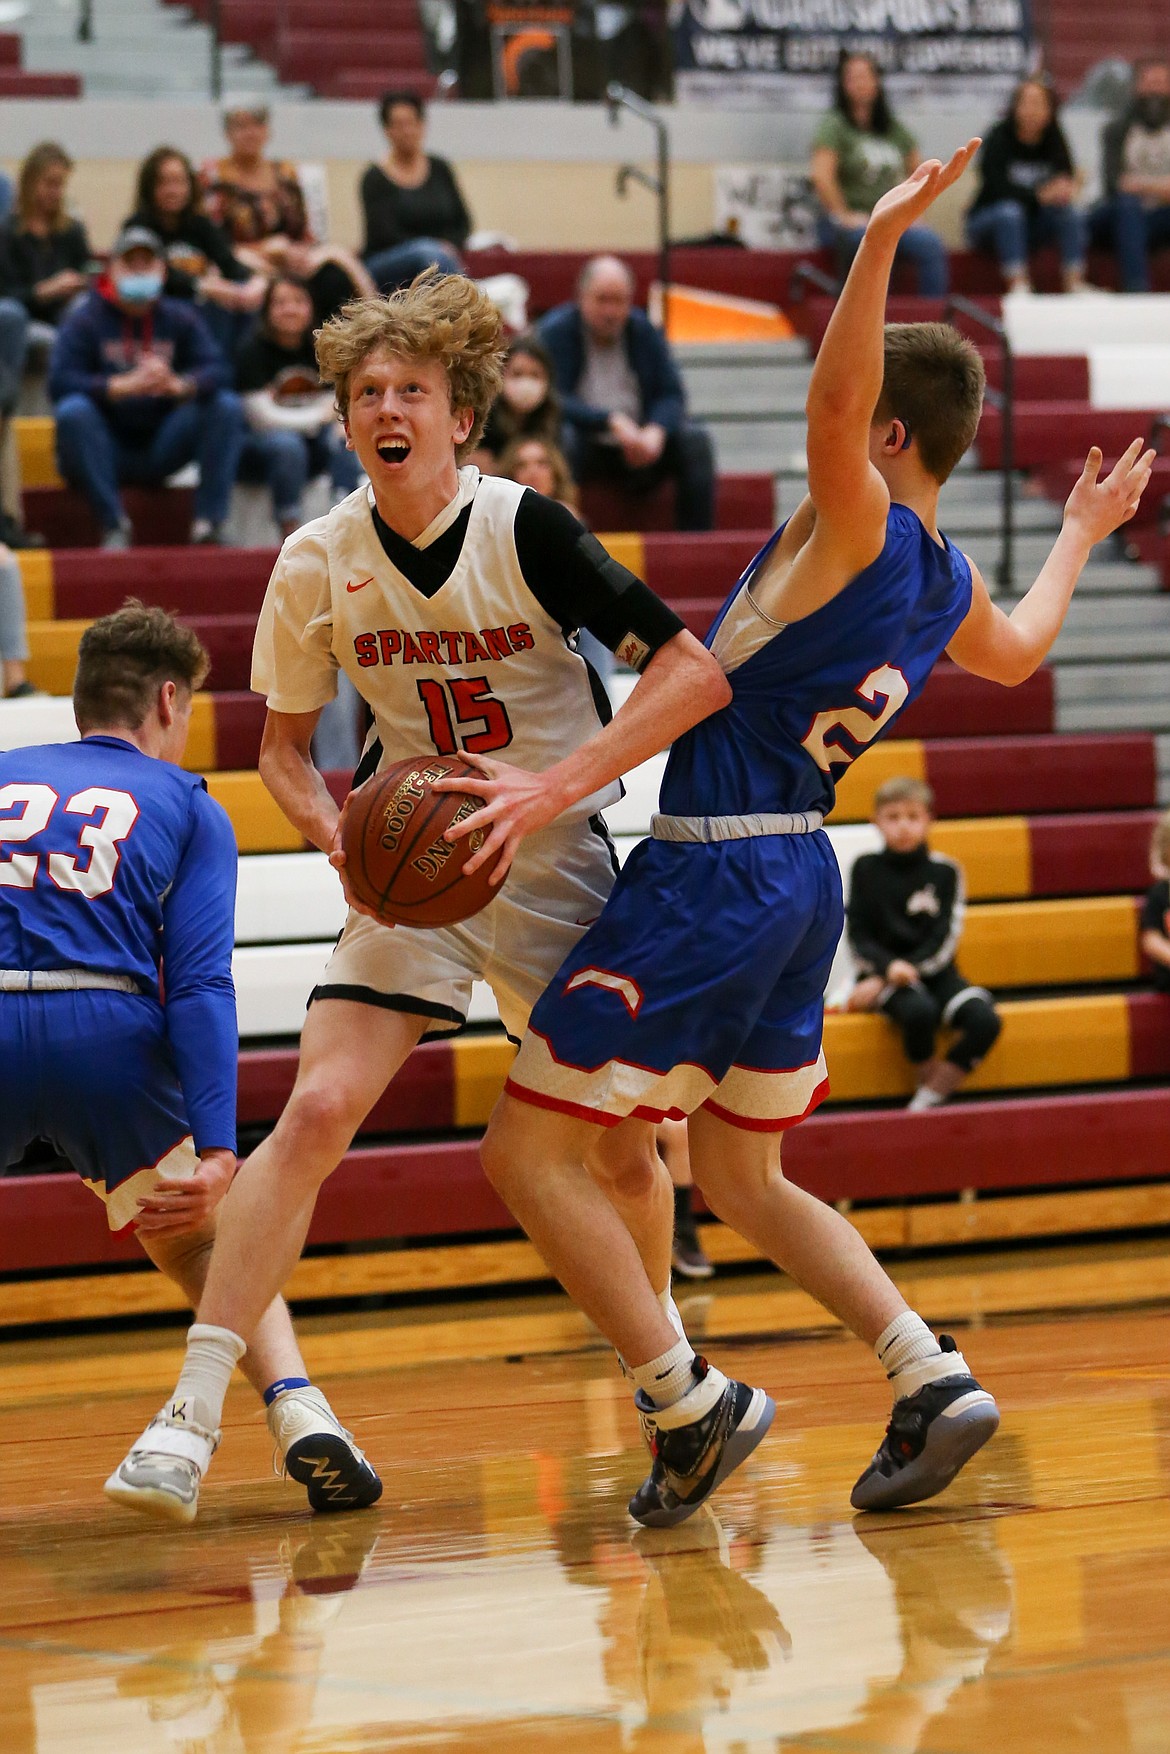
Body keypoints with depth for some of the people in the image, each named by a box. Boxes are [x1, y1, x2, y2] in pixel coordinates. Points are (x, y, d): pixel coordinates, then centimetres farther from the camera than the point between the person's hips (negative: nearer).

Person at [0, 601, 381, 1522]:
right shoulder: (186, 806, 18)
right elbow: (199, 985, 4)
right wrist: (217, 1150, -5)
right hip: (107, 1030, 0)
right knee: (204, 1244, 23)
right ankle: (299, 1412, 2)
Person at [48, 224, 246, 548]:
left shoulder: (179, 318, 7)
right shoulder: (85, 320, -3)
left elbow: (216, 370, -8)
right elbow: (60, 382, -19)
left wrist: (178, 385, -32)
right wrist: (125, 385, -33)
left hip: (161, 446, 3)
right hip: (107, 447, -3)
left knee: (227, 405, -15)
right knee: (73, 411, -33)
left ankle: (207, 523, -23)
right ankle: (114, 527, -34)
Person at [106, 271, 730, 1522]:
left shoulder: (526, 530, -16)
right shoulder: (319, 561, -7)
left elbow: (695, 671, -19)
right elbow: (283, 740, 7)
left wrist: (553, 789, -28)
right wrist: (333, 828, -15)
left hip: (554, 862, -1)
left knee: (620, 1148, 6)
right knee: (316, 1111, -17)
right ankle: (194, 1409, -18)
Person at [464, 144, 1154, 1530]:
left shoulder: (860, 525, -13)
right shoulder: (950, 586, 11)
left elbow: (831, 401, -34)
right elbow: (1019, 651, 35)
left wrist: (883, 238, -39)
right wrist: (1080, 538, 50)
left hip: (710, 879, -9)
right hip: (799, 880, 9)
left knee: (528, 1152, -3)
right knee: (741, 1179, 21)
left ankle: (685, 1405, -7)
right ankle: (931, 1380, 9)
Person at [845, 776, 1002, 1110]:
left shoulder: (944, 872, 2)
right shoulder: (867, 869, 3)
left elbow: (943, 942, -5)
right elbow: (859, 938, 2)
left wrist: (881, 982, -15)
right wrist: (889, 968, -21)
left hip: (935, 972, 2)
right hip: (883, 974, -2)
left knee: (985, 1020, -27)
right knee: (919, 1010, -37)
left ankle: (928, 1098, -21)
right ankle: (930, 1079, -13)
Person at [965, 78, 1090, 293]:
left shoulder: (1053, 141, 2)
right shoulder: (1000, 138, -12)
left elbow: (1068, 178, -6)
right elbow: (998, 189, -23)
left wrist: (1067, 189, -32)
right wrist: (1039, 196, -36)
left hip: (1031, 224, 4)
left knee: (1073, 210, -22)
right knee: (1009, 210, -37)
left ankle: (1075, 284, -33)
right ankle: (1018, 286, -46)